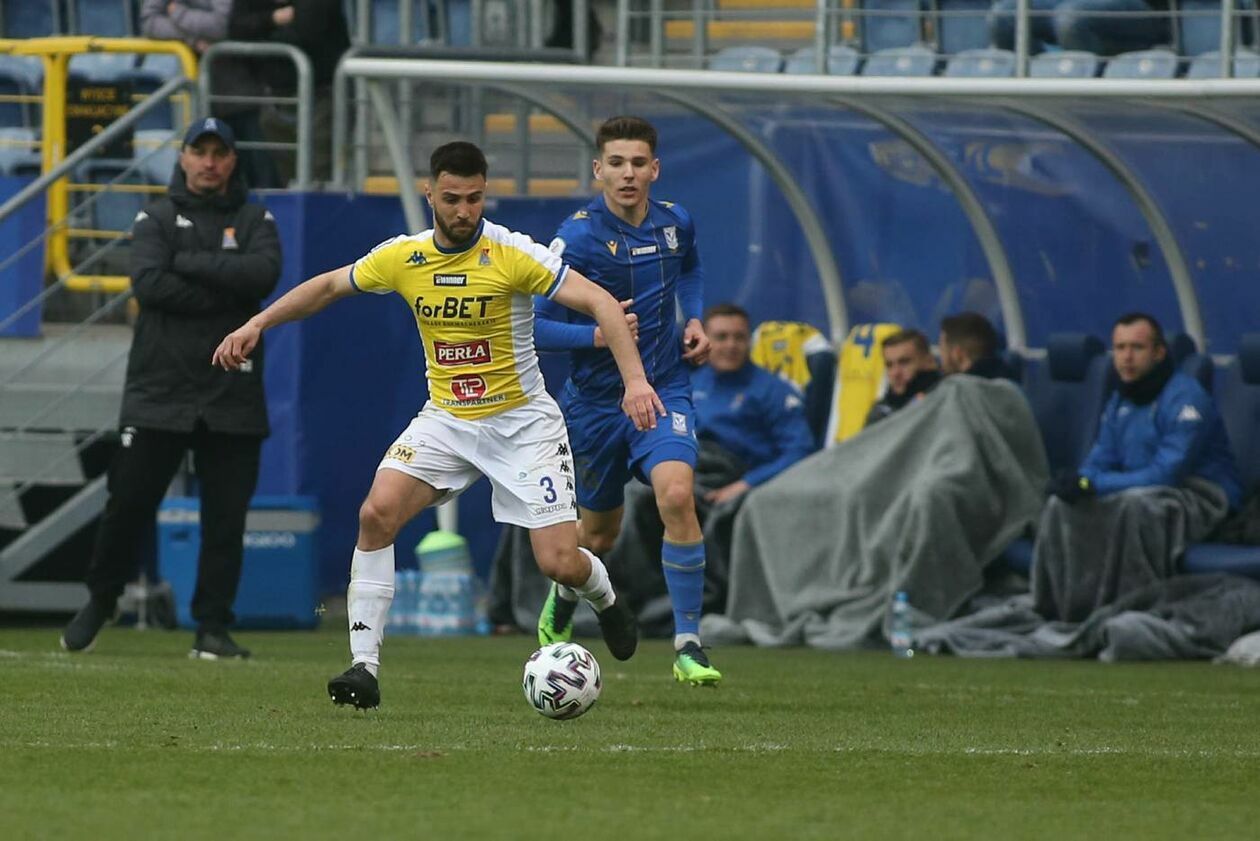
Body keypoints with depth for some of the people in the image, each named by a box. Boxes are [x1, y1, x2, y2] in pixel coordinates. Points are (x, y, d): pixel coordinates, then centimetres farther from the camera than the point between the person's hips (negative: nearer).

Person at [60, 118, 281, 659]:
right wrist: (225, 292, -12)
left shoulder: (254, 221, 11)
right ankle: (99, 603, 18)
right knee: (128, 505, -1)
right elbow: (148, 284, -11)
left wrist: (189, 263, -10)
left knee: (226, 517, -1)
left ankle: (213, 627, 5)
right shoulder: (157, 219, 8)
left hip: (231, 398, 1)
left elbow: (264, 274, -11)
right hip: (158, 391, -1)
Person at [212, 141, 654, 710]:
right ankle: (364, 667, -15)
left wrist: (634, 379, -34)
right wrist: (257, 325, 9)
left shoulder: (511, 254, -18)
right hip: (446, 419, 3)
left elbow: (599, 302, -22)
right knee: (377, 513, -20)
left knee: (559, 564, -10)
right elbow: (330, 285, 14)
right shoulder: (403, 257, -4)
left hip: (521, 421, -3)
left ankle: (605, 600, 29)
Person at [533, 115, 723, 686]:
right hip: (597, 399, -1)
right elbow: (530, 325, -15)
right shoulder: (578, 238, -16)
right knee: (600, 533, 14)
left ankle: (688, 645, -18)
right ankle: (561, 607, 51)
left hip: (664, 388, 1)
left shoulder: (675, 223, -2)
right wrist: (596, 335, -27)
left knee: (676, 494, -26)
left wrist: (694, 320, 8)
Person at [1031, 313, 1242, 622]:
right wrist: (1077, 483, -14)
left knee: (1135, 504, -38)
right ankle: (1056, 610, -12)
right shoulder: (1119, 402, 10)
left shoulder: (1186, 399, -16)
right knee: (1061, 506, -11)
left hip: (1202, 495, -8)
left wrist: (1092, 484, -23)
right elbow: (1099, 463, 12)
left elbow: (1166, 474, -23)